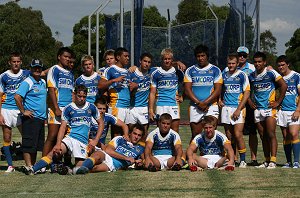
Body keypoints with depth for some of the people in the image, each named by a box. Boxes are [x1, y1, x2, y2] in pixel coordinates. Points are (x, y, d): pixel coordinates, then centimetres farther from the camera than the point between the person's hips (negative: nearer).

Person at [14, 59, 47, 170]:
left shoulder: (43, 82, 16)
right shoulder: (27, 82, -9)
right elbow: (17, 97, -18)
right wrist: (23, 111, -16)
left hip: (41, 118, 8)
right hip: (30, 118, -8)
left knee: (37, 144, 11)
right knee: (29, 144, -8)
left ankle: (33, 166, 18)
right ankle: (28, 166, -7)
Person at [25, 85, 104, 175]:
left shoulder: (91, 107, 9)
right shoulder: (68, 108, 5)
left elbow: (101, 123, 17)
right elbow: (63, 127, 1)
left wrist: (95, 140, 5)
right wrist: (58, 144, -13)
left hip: (83, 141, 1)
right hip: (70, 137, -1)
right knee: (54, 152, -27)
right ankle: (32, 169, -33)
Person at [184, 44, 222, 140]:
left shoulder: (215, 70, 6)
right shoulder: (190, 71, 10)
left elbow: (217, 90, -1)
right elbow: (187, 90, 3)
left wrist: (205, 103, -11)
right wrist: (199, 103, -9)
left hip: (211, 106, -2)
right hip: (195, 107, 2)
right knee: (195, 135, 4)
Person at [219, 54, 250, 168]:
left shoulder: (242, 75, -2)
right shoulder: (223, 75, 12)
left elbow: (247, 93, -5)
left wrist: (238, 109, -12)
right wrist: (220, 100, 7)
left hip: (238, 108, -5)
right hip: (226, 107, 5)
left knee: (238, 134, -13)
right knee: (229, 136, 6)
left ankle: (242, 160, -5)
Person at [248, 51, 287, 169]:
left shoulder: (271, 73, -5)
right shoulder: (251, 76, 10)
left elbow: (283, 86, -8)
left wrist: (278, 102, -8)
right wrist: (249, 102, 11)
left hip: (270, 108, -5)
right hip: (257, 109, 5)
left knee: (271, 135, -12)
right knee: (263, 137, 8)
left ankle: (273, 161, -15)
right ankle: (267, 161, 14)